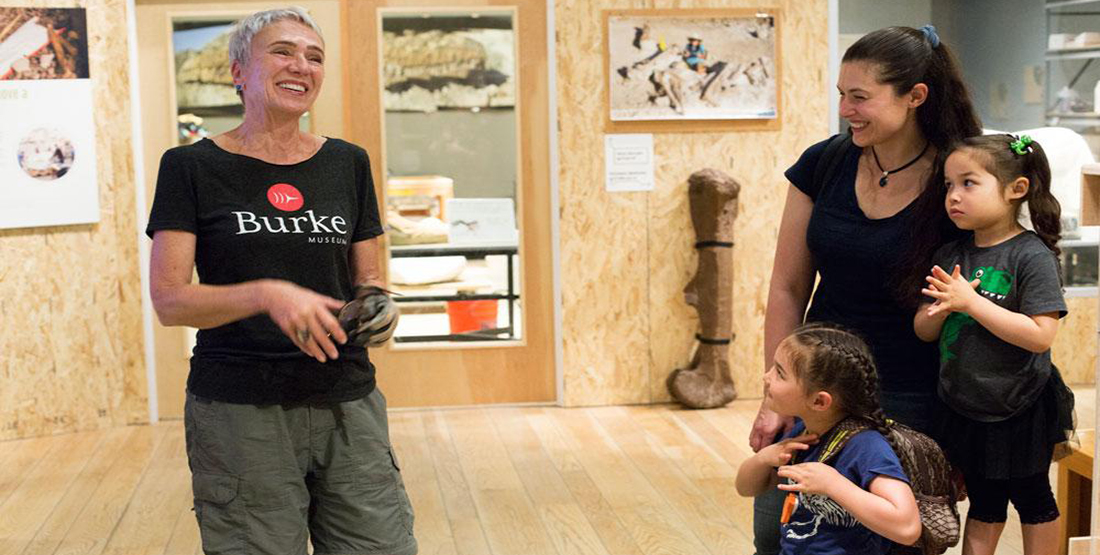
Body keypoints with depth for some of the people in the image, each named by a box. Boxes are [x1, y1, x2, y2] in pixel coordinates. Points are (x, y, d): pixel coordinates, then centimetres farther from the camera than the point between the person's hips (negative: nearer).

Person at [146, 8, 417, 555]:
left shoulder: (347, 163, 9)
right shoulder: (191, 167, -1)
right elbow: (169, 300, -8)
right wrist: (268, 294, -24)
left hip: (346, 403, 3)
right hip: (239, 410, -3)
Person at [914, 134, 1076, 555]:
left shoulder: (1032, 255, -17)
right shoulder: (949, 256, 0)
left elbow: (1040, 335, -25)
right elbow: (923, 331, 4)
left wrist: (970, 301, -26)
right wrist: (941, 308, -19)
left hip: (1021, 413, -5)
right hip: (965, 410, 5)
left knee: (1032, 498, 15)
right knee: (983, 503, 20)